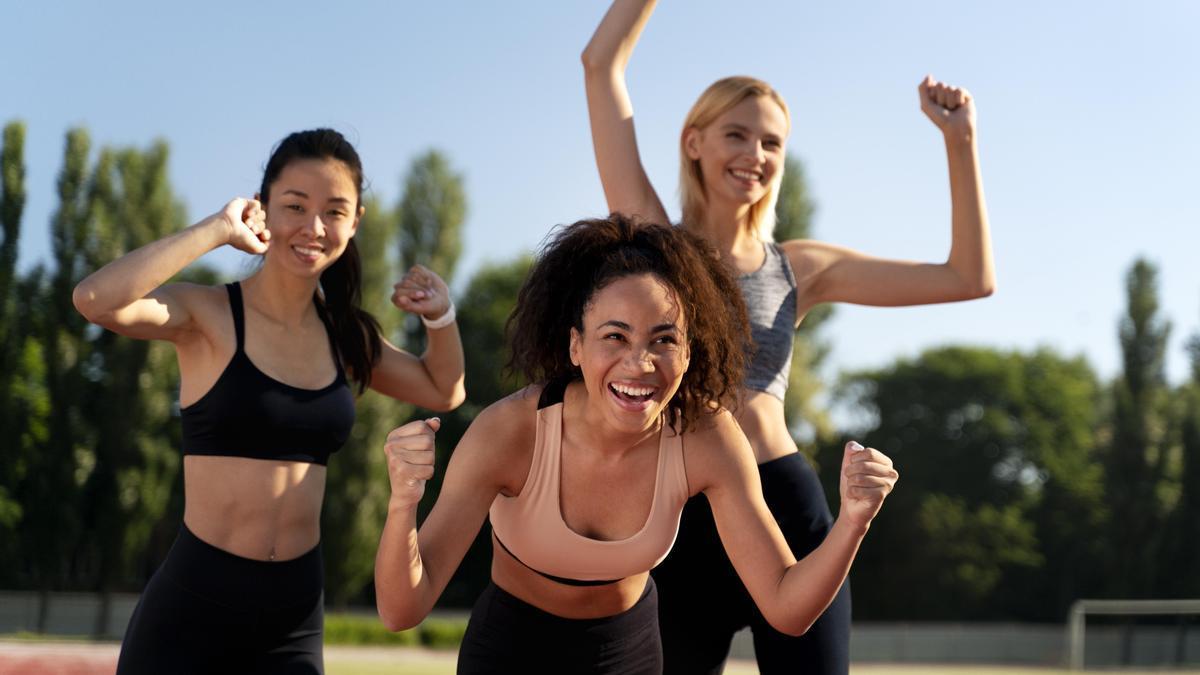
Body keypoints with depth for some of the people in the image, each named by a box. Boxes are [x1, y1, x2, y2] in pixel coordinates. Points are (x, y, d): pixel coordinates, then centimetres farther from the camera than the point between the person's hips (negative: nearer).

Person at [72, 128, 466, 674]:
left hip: (294, 615, 5)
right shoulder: (209, 315, -7)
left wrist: (440, 317, 5)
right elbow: (95, 300, -27)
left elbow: (443, 391, 25)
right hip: (191, 605, -5)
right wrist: (219, 229, -19)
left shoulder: (344, 334, 9)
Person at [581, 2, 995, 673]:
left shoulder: (801, 267, 9)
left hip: (785, 512, 1)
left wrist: (960, 141, 5)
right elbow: (603, 66, 4)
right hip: (677, 521, 0)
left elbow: (971, 279, 8)